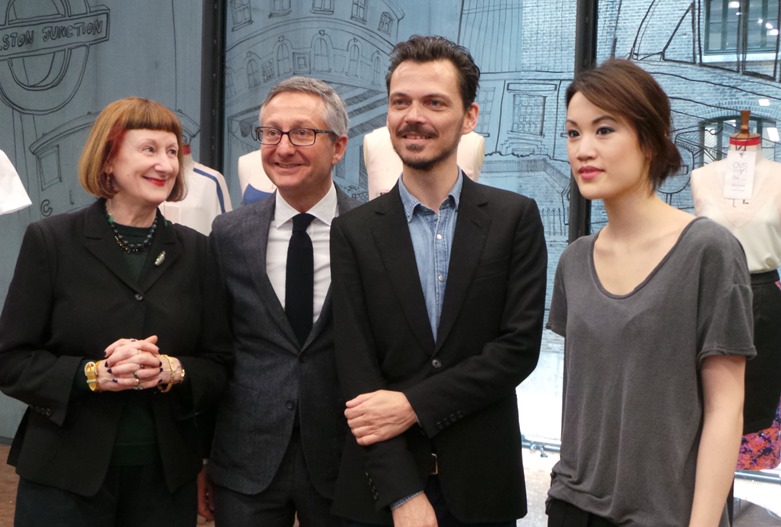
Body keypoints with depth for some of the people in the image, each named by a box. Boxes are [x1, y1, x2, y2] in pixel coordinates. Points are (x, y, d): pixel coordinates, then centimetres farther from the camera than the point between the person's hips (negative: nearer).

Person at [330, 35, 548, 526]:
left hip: (482, 483, 0)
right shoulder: (354, 232, -1)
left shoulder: (516, 218, -1)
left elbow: (520, 347, -7)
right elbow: (357, 368, -6)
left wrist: (414, 405, -15)